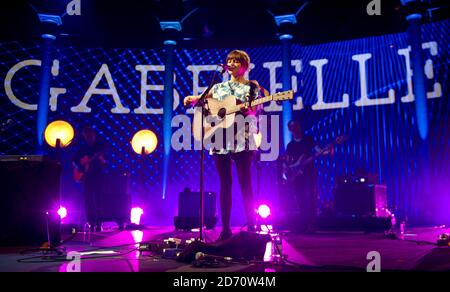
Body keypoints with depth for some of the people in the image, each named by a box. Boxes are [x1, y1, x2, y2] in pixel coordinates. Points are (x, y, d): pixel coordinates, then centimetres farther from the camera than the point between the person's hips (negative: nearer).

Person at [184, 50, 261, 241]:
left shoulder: (252, 86, 8)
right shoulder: (218, 87, 19)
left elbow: (254, 111, -1)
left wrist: (247, 110, -23)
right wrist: (192, 99, -4)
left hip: (243, 140, -4)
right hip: (220, 140, 4)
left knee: (244, 182, -6)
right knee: (225, 184, 4)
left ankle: (251, 228, 2)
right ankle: (225, 229, 9)